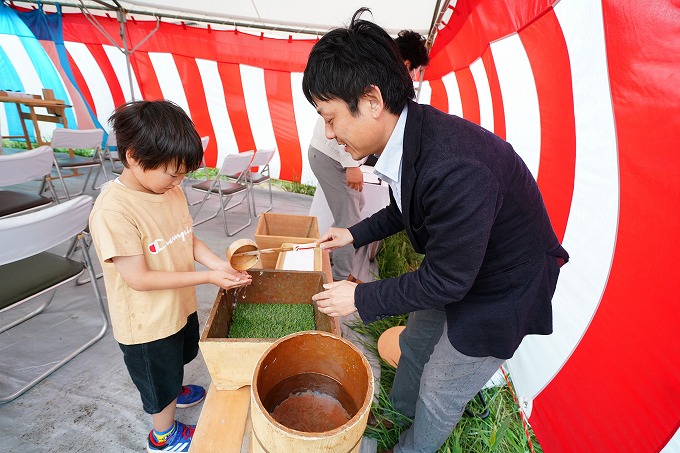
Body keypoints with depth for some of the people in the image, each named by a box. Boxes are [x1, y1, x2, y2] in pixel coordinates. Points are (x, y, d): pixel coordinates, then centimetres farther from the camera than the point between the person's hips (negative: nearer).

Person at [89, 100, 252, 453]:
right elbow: (139, 278, -29)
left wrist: (219, 264, -15)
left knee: (178, 359, 33)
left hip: (181, 304, 7)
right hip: (148, 322, -7)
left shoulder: (171, 190, -8)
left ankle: (173, 391, 64)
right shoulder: (113, 209, -30)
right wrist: (208, 277, -29)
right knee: (160, 379, 19)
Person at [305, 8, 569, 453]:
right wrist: (355, 234, 5)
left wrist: (361, 298, -17)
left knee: (441, 392, 13)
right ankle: (398, 410, 56)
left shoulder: (454, 169, -40)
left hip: (500, 291, -7)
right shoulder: (404, 136, -11)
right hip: (452, 270, 8)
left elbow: (445, 280, -27)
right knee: (414, 343, 26)